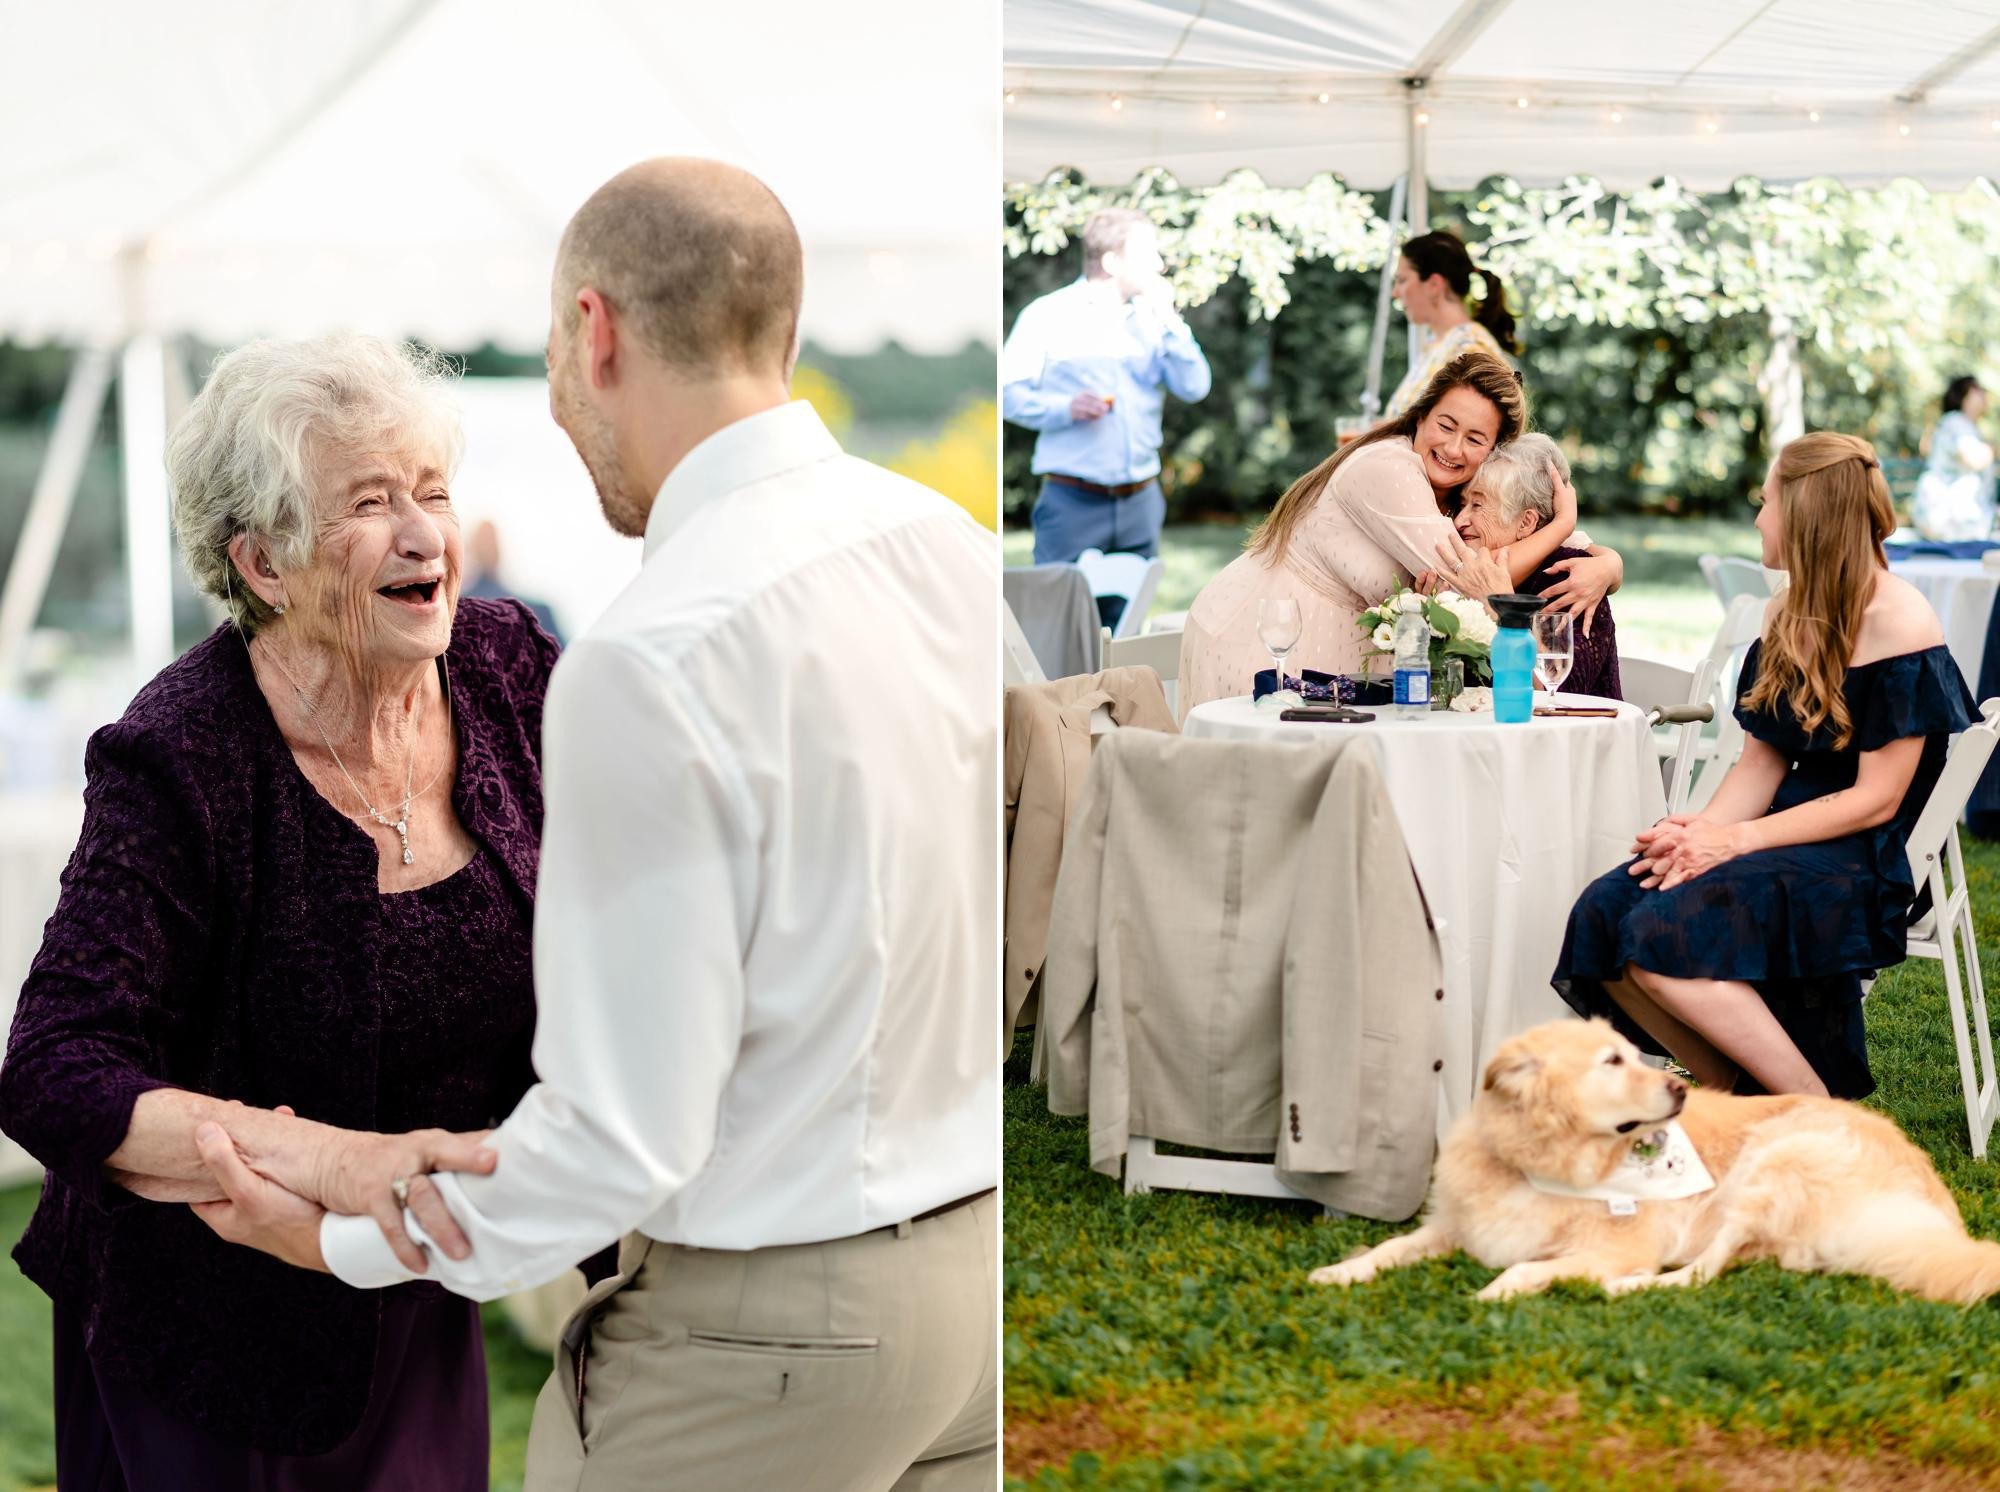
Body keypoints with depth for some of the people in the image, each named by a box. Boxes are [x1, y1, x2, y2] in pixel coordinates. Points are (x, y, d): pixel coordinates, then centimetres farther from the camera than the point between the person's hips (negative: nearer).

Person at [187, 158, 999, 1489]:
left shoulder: (651, 665, -23)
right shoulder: (945, 540, 1)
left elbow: (624, 1137, -21)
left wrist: (347, 1238, -6)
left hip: (766, 1322, -7)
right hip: (973, 1255, 8)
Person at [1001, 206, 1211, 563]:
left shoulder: (1151, 319, 12)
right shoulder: (1048, 315, -2)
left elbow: (1194, 388, 4)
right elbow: (1008, 392, -6)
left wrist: (1168, 320, -3)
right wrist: (1066, 409, -21)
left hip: (1140, 502, 5)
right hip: (1072, 502, -5)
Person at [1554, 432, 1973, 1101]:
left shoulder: (1897, 621, -12)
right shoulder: (1787, 614, 13)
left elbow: (1876, 799, -15)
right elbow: (1762, 761, 11)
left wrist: (1736, 840, -19)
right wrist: (1700, 829, -9)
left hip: (1865, 863, -8)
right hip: (1789, 832, 8)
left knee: (1665, 932, -28)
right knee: (1603, 914, -14)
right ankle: (1737, 1096, -2)